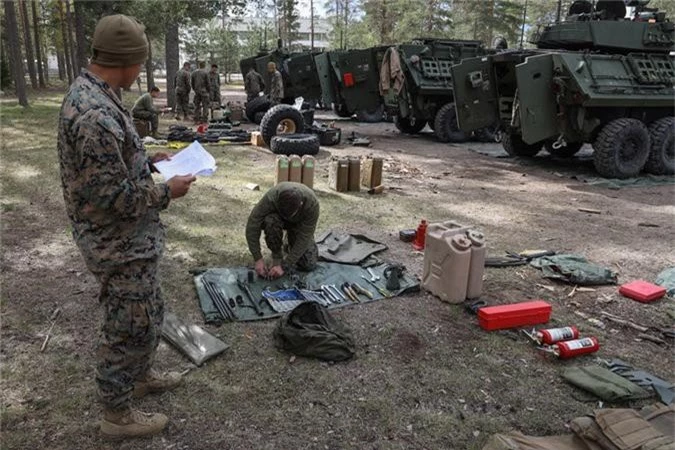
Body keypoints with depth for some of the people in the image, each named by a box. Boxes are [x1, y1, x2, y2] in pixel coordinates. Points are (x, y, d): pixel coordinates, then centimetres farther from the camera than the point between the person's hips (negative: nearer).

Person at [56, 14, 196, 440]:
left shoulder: (87, 93, 5)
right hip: (120, 245, -10)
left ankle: (141, 375, 47)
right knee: (129, 328, 7)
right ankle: (117, 415, 27)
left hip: (128, 239, 10)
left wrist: (148, 161, 10)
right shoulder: (97, 114, -29)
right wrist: (166, 191, -16)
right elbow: (111, 197, -28)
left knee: (148, 314, 26)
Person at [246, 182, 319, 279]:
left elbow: (304, 238, -33)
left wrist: (284, 266, -35)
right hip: (278, 217, 0)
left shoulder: (312, 203, -38)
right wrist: (258, 259, -36)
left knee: (308, 265, -14)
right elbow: (252, 226, -32)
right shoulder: (271, 197, -38)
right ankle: (277, 256, -11)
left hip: (299, 223, 0)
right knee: (271, 221, -38)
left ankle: (290, 240, 16)